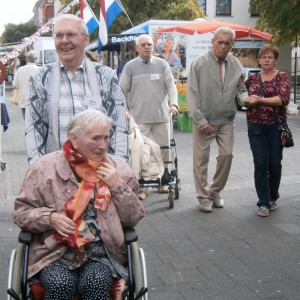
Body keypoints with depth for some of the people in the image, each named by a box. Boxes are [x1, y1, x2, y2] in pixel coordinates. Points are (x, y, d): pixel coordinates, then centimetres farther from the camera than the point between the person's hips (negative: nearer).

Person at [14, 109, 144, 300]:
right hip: (55, 251, -1)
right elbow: (21, 212, 4)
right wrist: (50, 218, -14)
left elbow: (134, 219, 6)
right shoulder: (45, 168, -1)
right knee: (60, 284, -30)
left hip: (100, 252, 1)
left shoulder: (118, 168, 5)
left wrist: (119, 186, -9)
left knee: (97, 283, -29)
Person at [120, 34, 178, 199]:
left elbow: (171, 85, 2)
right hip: (139, 117, -2)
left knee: (164, 148, 11)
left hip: (161, 115, 2)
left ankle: (164, 180, 27)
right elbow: (123, 90, 5)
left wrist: (173, 103, -13)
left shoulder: (162, 64, 7)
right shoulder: (130, 66, 3)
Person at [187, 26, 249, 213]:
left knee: (227, 155, 4)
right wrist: (200, 120, -14)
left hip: (226, 120, 4)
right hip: (204, 121, -3)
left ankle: (216, 191, 25)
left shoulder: (236, 65, 4)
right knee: (201, 159, 3)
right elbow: (192, 94, -10)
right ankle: (204, 197, 17)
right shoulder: (199, 64, -8)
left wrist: (246, 98, -14)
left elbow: (241, 89, 10)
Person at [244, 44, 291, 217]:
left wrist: (260, 100, -17)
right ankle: (263, 203, 5)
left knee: (275, 164, 6)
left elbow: (284, 99, -14)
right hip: (256, 126, 1)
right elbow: (245, 101, 13)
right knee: (260, 164, -3)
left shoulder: (282, 77, 1)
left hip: (276, 125, -1)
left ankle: (273, 198, 27)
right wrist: (248, 101, -9)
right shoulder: (252, 79, 10)